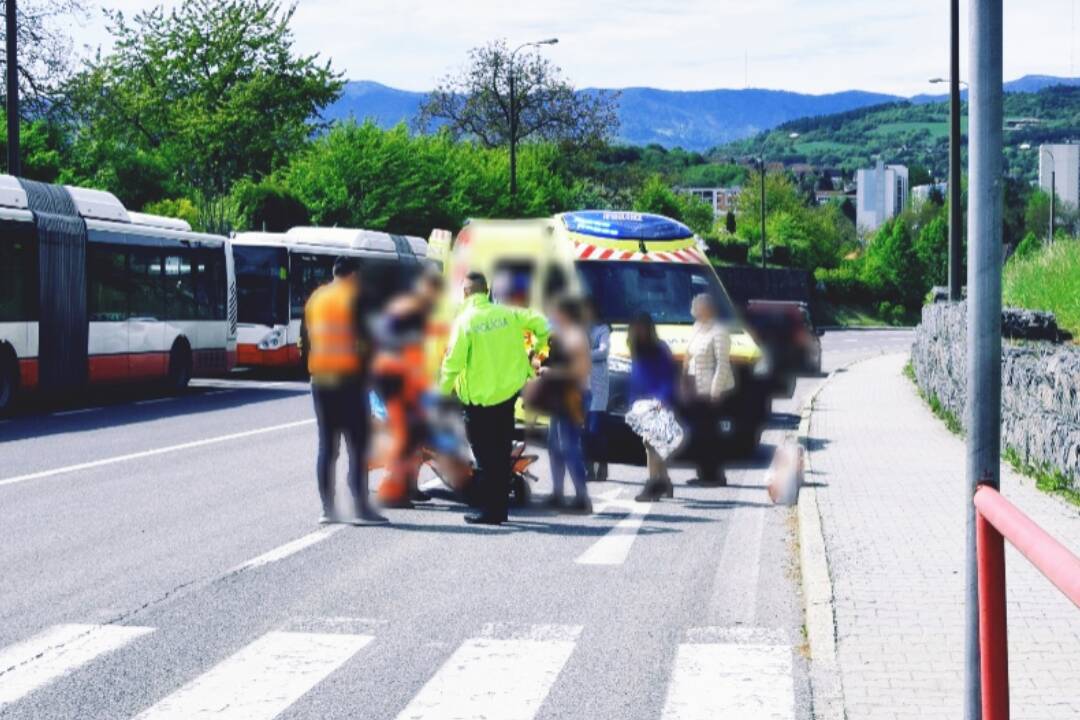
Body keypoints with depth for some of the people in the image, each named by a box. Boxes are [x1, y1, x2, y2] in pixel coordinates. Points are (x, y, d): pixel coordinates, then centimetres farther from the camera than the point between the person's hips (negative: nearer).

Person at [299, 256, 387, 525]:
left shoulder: (314, 299, 12)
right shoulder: (354, 298, -7)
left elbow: (304, 343, 13)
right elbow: (364, 342, -12)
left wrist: (314, 370, 16)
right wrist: (366, 371, -1)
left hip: (320, 381, 6)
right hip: (349, 380, -6)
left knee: (327, 445, 10)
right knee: (357, 444, -2)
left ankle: (327, 508, 8)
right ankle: (361, 508, -5)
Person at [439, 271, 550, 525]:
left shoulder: (464, 321, -13)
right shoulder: (506, 314, 0)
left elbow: (454, 361, -15)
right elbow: (539, 323, 2)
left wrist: (444, 388, 0)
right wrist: (537, 348, 19)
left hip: (479, 398, -5)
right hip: (508, 392, 5)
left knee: (485, 456, 2)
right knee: (502, 454, 14)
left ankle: (488, 510, 0)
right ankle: (500, 508, 19)